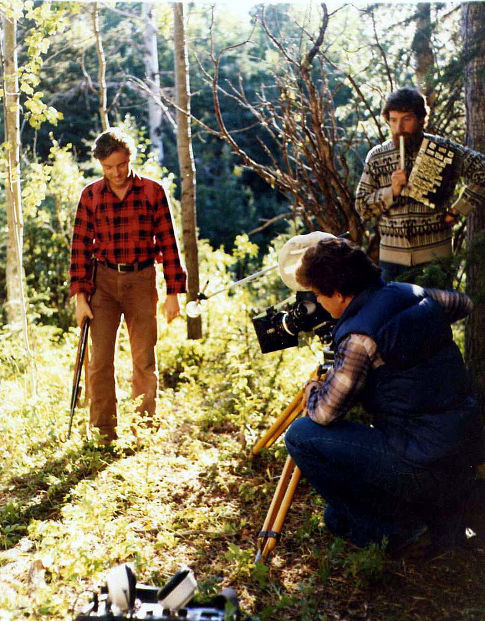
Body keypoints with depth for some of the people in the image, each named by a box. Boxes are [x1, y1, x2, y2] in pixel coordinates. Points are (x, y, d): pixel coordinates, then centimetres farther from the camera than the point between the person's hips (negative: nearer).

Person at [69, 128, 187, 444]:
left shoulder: (153, 192, -1)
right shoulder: (91, 195, 3)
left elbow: (168, 242, 0)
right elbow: (81, 246, 4)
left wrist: (173, 292, -3)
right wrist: (80, 295, -2)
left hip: (142, 279, -1)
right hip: (104, 280, 1)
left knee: (144, 360, 4)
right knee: (100, 359, 0)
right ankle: (104, 433, 10)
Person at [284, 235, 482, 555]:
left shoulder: (360, 336, -19)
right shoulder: (415, 294, 4)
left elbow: (325, 412, -15)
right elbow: (463, 303, 26)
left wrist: (312, 392, 9)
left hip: (423, 465, -8)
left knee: (302, 435, -4)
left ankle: (385, 526, 6)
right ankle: (443, 516, 23)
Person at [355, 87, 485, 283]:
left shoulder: (443, 149, -2)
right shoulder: (376, 157, 4)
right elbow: (362, 207, 2)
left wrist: (456, 210, -7)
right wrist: (391, 191, -15)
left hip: (435, 255, -1)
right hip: (392, 256, 2)